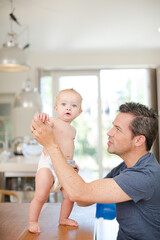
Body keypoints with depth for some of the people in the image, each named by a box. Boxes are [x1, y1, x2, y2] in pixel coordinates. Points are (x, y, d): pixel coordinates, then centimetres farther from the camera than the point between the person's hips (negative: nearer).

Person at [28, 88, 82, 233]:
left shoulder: (72, 129, 17)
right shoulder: (53, 122, -6)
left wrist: (72, 162, 24)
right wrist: (40, 119, -46)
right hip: (49, 164, -7)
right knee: (41, 196, -8)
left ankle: (64, 218, 34)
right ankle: (32, 222, 14)